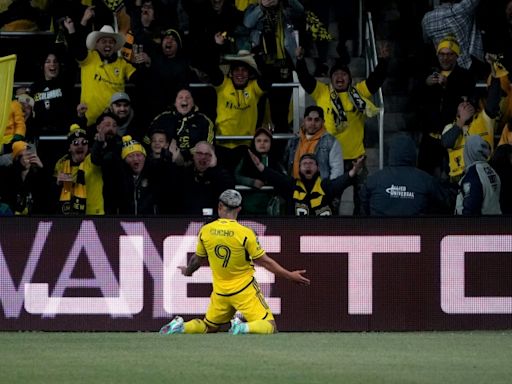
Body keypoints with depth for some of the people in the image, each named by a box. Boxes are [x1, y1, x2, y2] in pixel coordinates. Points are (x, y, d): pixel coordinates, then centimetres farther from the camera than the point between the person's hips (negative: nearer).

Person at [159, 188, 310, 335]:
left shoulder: (205, 231, -5)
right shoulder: (245, 233, -17)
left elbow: (198, 259, 11)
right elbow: (264, 261, -10)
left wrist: (188, 271, 34)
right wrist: (290, 275, 0)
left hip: (220, 290, 4)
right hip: (244, 289, -4)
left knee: (209, 326, 23)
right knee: (269, 326, -2)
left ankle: (180, 326, -4)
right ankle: (243, 327, -30)